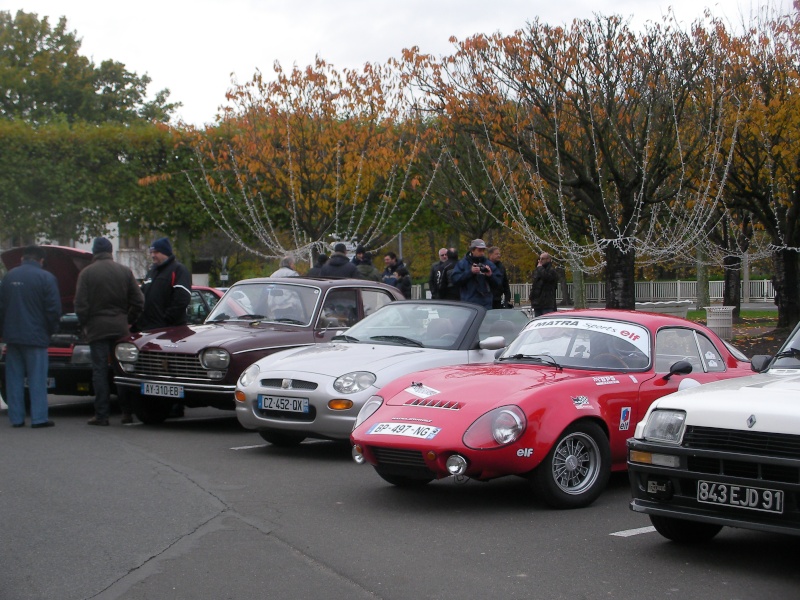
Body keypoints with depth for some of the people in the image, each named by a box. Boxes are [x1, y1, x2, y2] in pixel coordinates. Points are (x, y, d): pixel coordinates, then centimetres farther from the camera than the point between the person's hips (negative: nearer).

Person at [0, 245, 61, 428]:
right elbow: (54, 309, -8)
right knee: (37, 378, 0)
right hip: (35, 336, -4)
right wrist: (50, 330, 8)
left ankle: (16, 418, 10)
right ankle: (38, 418, -2)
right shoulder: (46, 278, -7)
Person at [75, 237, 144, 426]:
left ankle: (101, 415, 0)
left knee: (100, 371, 1)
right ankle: (127, 412, 8)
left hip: (97, 328, -3)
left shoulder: (87, 273, -4)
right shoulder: (125, 271, 5)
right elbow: (138, 301, 4)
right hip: (120, 328, 3)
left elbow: (80, 304, -6)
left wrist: (84, 325, 8)